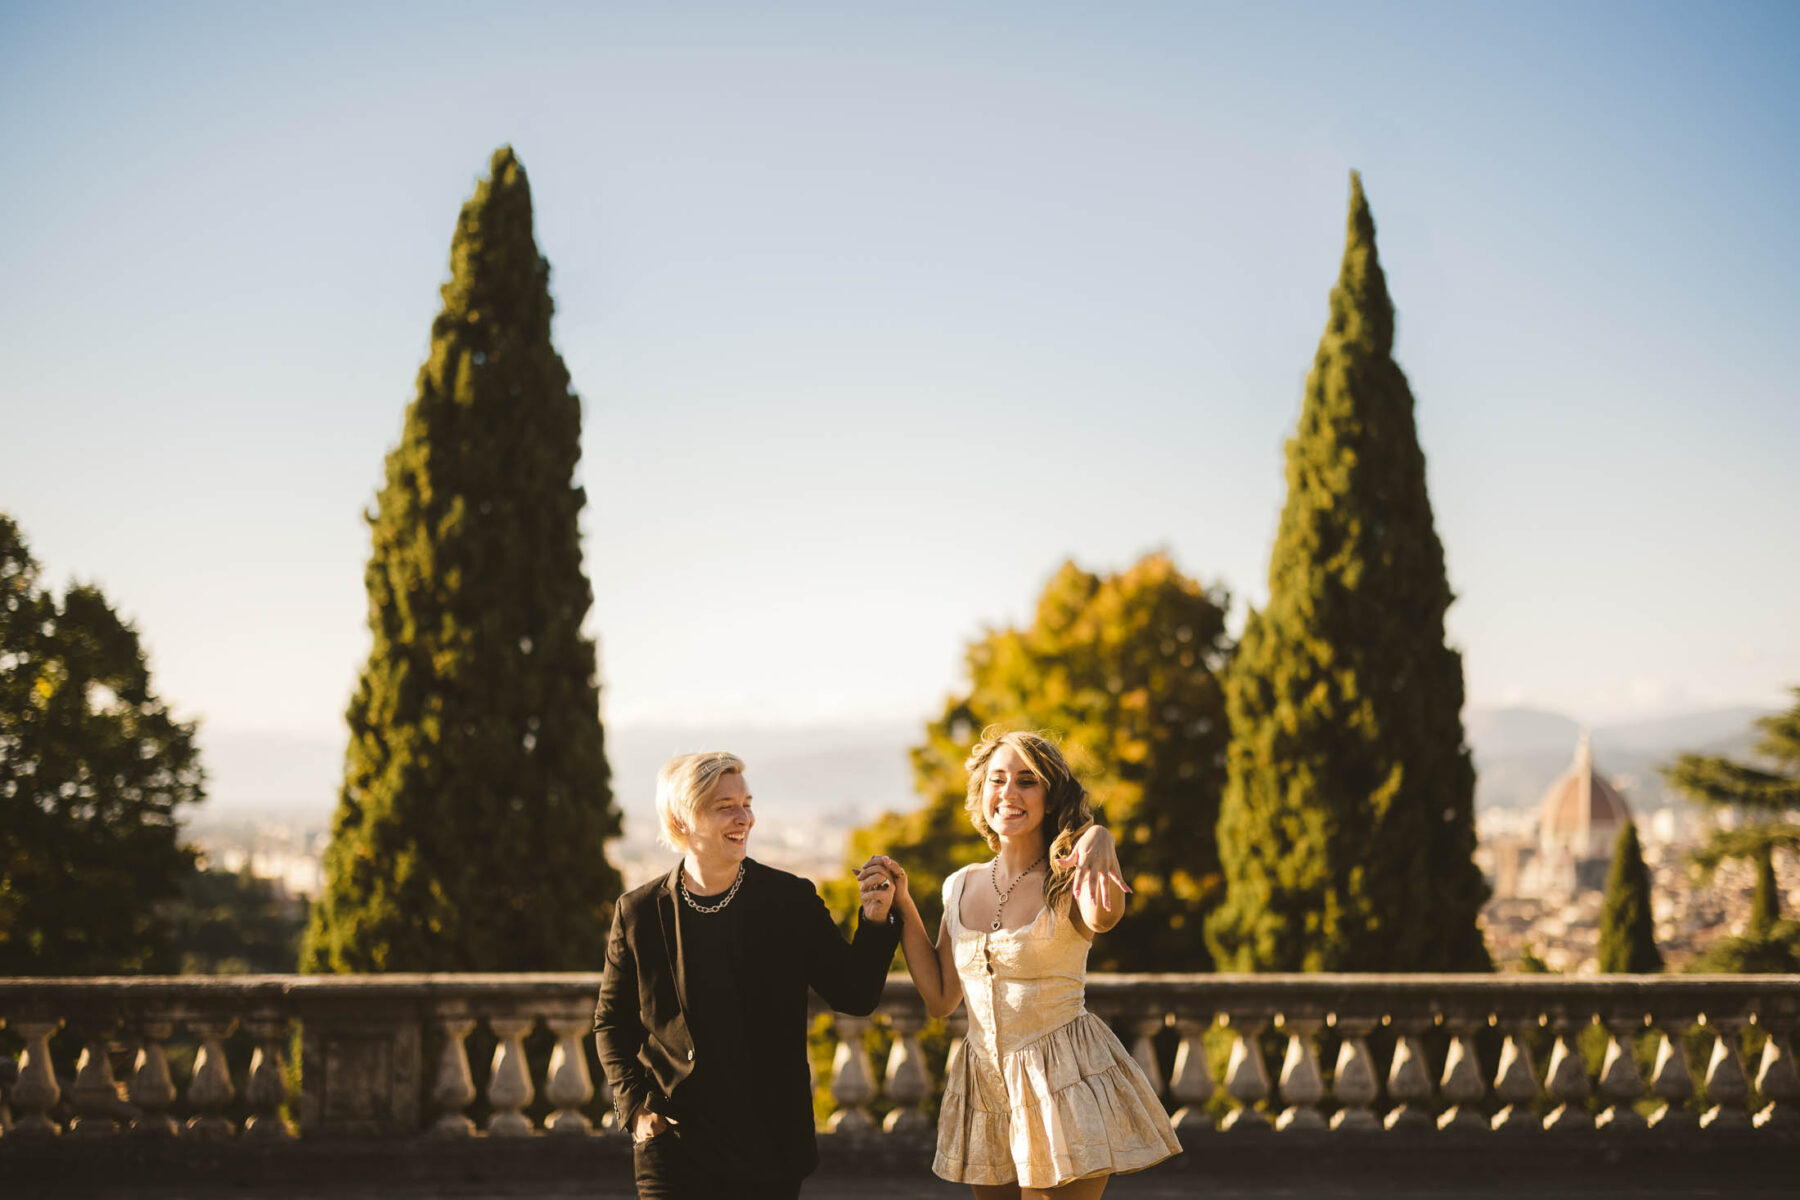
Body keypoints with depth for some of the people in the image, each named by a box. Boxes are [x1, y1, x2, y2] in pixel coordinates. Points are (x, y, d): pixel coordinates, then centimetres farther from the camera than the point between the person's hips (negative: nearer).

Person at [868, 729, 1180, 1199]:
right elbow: (941, 998, 12)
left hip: (1063, 1087, -5)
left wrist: (1100, 842, -53)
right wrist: (903, 906, 8)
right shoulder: (962, 887, 8)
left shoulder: (1066, 882, -8)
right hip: (984, 1085, 5)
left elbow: (1104, 917, -33)